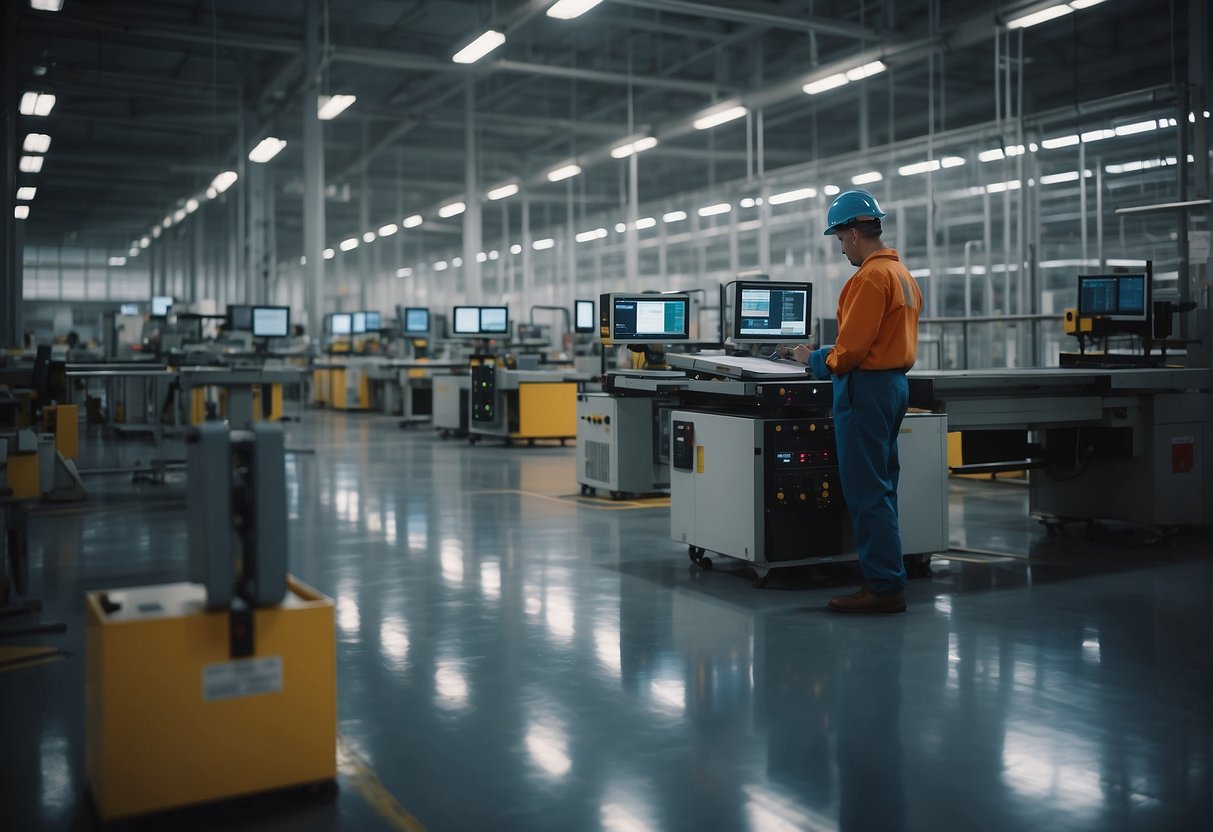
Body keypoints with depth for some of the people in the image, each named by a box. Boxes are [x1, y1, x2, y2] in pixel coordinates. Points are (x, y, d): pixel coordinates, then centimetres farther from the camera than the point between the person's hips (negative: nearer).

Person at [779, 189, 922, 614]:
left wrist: (816, 359, -3)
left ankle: (884, 587, -2)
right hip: (895, 383, 10)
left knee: (867, 492, -6)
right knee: (881, 488, 14)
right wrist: (823, 353, 16)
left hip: (866, 388, -10)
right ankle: (888, 579, 19)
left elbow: (852, 346, -20)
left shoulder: (871, 277, -15)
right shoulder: (903, 273, 16)